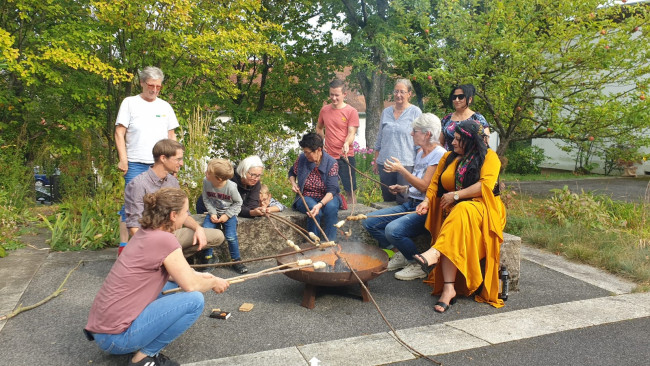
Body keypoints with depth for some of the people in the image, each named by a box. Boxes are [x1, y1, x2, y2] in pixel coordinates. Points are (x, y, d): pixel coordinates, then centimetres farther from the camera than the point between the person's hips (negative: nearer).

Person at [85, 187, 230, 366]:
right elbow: (190, 285, -13)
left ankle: (144, 350, 14)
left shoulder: (145, 233, 7)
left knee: (173, 286, 22)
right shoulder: (164, 239, -19)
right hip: (116, 336, -9)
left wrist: (198, 276, 19)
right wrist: (214, 282, 6)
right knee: (194, 299, -13)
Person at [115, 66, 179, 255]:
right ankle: (123, 247, 1)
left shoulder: (165, 106, 13)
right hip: (136, 164, -3)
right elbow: (119, 133, -1)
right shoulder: (130, 103, 3)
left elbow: (171, 136, 17)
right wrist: (123, 159, -10)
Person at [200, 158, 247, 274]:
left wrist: (227, 215, -14)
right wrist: (212, 213, -12)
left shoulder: (231, 187, -23)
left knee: (231, 237, -16)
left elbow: (238, 203, -8)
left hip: (229, 214, -3)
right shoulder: (206, 182, -15)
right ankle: (208, 257, 3)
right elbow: (206, 199, 0)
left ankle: (236, 260, 6)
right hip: (214, 213, 3)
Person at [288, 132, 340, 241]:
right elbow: (292, 172, 19)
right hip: (305, 198, 1)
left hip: (326, 198, -1)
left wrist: (320, 204, -39)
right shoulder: (302, 159, -5)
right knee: (316, 213, -34)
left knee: (331, 207, -36)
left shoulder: (332, 163, -13)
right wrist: (293, 184, -3)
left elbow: (331, 191, -21)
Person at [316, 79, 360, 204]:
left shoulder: (351, 111, -5)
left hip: (345, 156, -4)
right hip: (328, 156, 4)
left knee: (349, 190, -1)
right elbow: (318, 128, 24)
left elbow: (352, 133, -11)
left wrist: (347, 144, -31)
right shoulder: (324, 110, 8)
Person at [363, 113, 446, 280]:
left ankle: (418, 266, -8)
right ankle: (399, 254, 10)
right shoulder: (421, 152, 16)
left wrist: (401, 170, -16)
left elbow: (424, 186, -19)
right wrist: (403, 188, 10)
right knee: (369, 222, -2)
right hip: (410, 204, 9)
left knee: (394, 229, -32)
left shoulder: (439, 154, -13)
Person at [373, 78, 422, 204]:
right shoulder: (386, 112, 12)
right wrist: (375, 162, 15)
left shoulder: (415, 112, 0)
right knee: (387, 200, 11)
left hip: (406, 163, -4)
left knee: (404, 201, -6)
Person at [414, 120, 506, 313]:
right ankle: (448, 287, -35)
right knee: (451, 238, -28)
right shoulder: (448, 157, 18)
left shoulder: (489, 157, 1)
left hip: (481, 208, -4)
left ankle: (435, 252, -50)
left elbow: (486, 185, -14)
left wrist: (456, 195, -16)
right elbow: (435, 182, 15)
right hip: (452, 209, 4)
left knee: (461, 211, -39)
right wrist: (427, 201, -4)